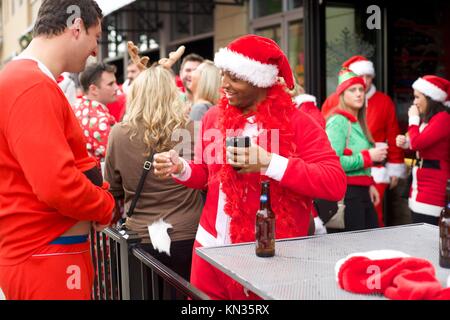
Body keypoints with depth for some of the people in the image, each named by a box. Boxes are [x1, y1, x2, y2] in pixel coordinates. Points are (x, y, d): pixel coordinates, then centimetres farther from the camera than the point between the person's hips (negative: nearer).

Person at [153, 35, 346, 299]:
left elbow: (336, 183, -20)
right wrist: (180, 168, -4)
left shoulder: (297, 123, -10)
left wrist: (270, 163, -27)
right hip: (211, 250, 5)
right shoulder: (214, 117, 6)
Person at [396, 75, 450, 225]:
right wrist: (406, 143, 4)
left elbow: (417, 143, -21)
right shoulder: (428, 118, 16)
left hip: (434, 185, -10)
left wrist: (413, 119, -7)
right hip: (421, 184, 10)